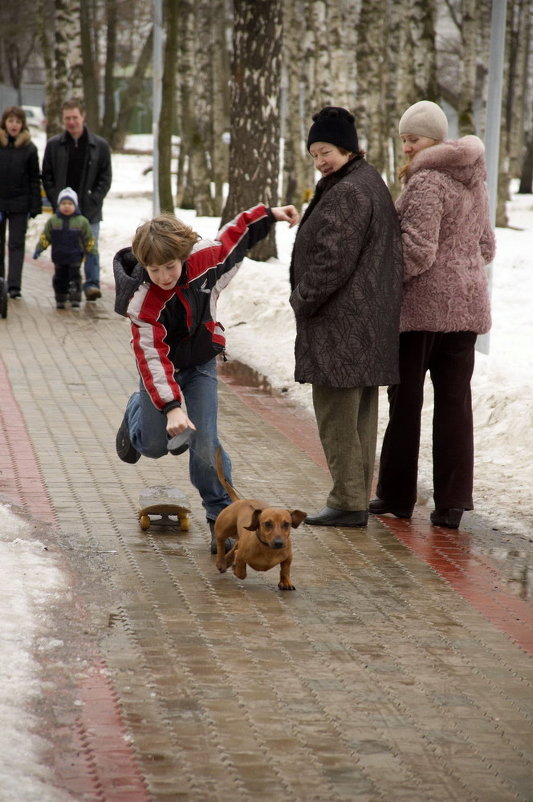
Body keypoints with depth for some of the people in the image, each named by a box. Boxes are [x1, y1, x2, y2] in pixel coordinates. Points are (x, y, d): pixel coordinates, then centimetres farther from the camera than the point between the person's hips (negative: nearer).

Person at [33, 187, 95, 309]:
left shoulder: (82, 221, -2)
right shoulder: (52, 221, 1)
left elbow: (88, 240, 4)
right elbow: (45, 237, 6)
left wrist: (92, 253, 6)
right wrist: (38, 249, 0)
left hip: (75, 257, -2)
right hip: (59, 257, 2)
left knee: (74, 277, -2)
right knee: (60, 278, 8)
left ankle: (75, 299, 1)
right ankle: (60, 300, 17)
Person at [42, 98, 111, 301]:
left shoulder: (100, 146, 3)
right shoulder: (53, 145, 6)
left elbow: (105, 178, 4)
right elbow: (47, 177, 7)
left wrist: (93, 201, -7)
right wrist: (56, 201, -3)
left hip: (90, 210, -1)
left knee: (91, 248, -6)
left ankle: (92, 284, -2)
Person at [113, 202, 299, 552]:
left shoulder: (205, 258, -24)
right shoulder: (142, 303, -33)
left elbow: (232, 239, 0)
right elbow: (153, 357, -34)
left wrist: (269, 215, 4)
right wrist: (171, 406, -43)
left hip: (201, 364, 1)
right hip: (164, 366, -1)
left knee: (205, 445, -8)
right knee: (154, 445, 8)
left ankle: (221, 517, 3)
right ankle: (138, 411, 44)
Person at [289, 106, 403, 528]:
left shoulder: (348, 192, -17)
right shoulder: (371, 183, 16)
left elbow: (333, 260, -21)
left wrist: (302, 300, -8)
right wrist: (305, 300, 18)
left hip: (341, 323, -11)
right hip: (368, 321, 11)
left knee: (337, 414, -5)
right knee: (360, 414, 13)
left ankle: (348, 502, -2)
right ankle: (358, 498, 19)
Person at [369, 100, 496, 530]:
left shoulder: (425, 181, -15)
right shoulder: (473, 181, 12)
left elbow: (418, 251, -21)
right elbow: (487, 247, 18)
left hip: (422, 302, -7)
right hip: (467, 304, 7)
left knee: (406, 400, 4)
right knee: (455, 401, 6)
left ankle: (397, 495, 13)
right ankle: (452, 503, 4)